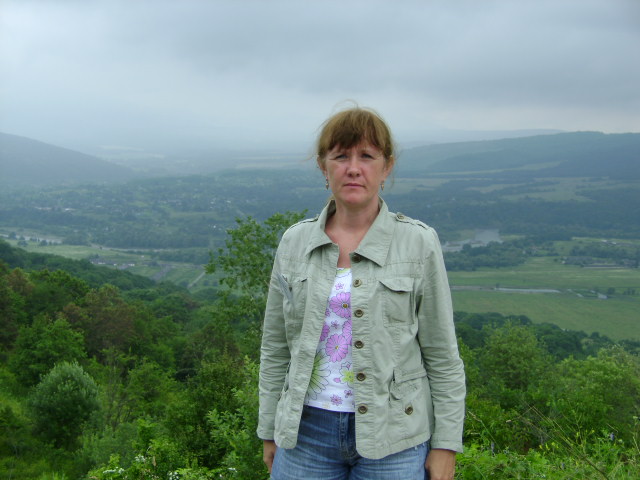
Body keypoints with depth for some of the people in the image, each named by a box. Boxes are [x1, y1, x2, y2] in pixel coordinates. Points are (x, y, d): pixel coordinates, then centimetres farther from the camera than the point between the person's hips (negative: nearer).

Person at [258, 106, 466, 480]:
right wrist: (271, 431, 9)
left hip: (393, 438, -2)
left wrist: (445, 447, -4)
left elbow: (442, 356, -3)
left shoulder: (419, 243, -5)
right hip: (306, 431, 2)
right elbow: (276, 349, 8)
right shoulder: (294, 243, 3)